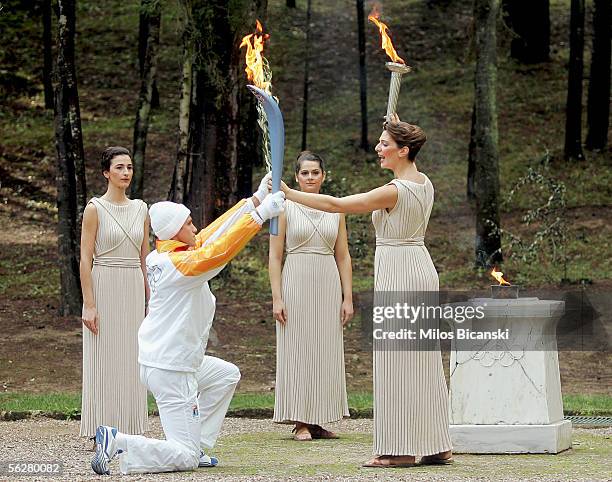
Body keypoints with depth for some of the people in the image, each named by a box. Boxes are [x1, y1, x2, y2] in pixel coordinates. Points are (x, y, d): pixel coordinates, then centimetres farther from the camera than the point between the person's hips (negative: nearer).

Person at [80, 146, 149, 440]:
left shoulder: (140, 209, 11)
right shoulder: (95, 209, -5)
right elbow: (85, 258, -8)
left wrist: (151, 299, 11)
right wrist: (89, 304, -15)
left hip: (134, 289, 5)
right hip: (104, 287, -5)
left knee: (131, 359, 6)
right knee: (104, 358, -3)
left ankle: (129, 429, 11)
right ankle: (102, 431, 1)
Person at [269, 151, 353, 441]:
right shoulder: (286, 208, 1)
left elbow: (343, 257, 12)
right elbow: (274, 256, -1)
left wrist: (347, 297, 5)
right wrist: (277, 297, -10)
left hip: (328, 286, 3)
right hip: (296, 284, -3)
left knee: (327, 352, 3)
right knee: (297, 351, -3)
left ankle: (318, 421, 10)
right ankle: (301, 422, 1)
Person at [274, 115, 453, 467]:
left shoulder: (393, 192, -18)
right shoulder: (425, 184, 7)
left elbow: (335, 204, -19)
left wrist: (289, 194, -13)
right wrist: (399, 131, 35)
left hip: (397, 273, -9)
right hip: (422, 270, 9)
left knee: (396, 361, -4)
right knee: (423, 361, 12)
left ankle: (402, 449, -1)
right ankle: (436, 445, 15)